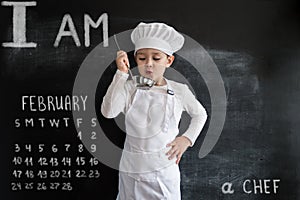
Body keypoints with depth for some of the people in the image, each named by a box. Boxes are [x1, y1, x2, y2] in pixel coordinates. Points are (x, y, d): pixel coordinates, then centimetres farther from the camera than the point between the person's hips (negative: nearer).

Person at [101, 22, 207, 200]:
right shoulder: (129, 88, -8)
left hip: (164, 170, 0)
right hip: (131, 170, 0)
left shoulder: (179, 91, -4)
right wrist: (121, 73, -24)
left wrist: (187, 139, 0)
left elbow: (200, 114, 13)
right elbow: (108, 112, -25)